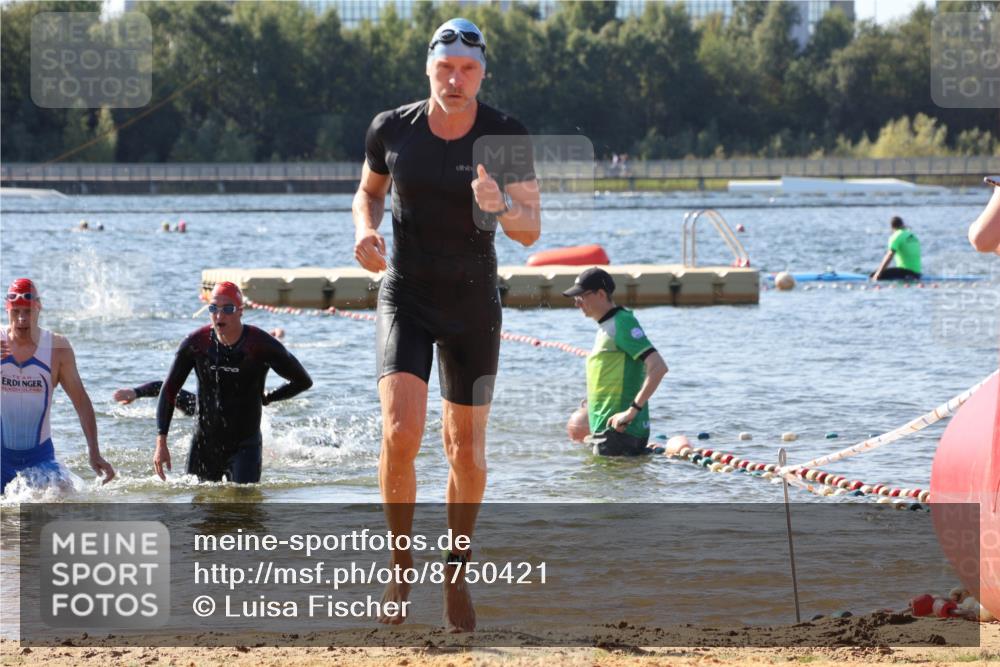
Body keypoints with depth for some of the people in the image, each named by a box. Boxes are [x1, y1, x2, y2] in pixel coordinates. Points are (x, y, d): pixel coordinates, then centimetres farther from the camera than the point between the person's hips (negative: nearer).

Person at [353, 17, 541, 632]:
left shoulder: (507, 138, -11)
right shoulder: (392, 130, -7)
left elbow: (531, 232, -11)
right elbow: (370, 191, 13)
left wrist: (501, 208, -33)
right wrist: (367, 230, -9)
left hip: (474, 305, 0)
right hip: (406, 298, 0)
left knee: (468, 448, 9)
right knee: (401, 432, -19)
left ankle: (457, 573, 31)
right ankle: (402, 565, 1)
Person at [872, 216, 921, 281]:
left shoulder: (896, 237, -6)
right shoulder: (913, 236, 17)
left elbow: (889, 257, -14)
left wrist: (878, 274, -14)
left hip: (905, 271, -8)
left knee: (873, 275, -16)